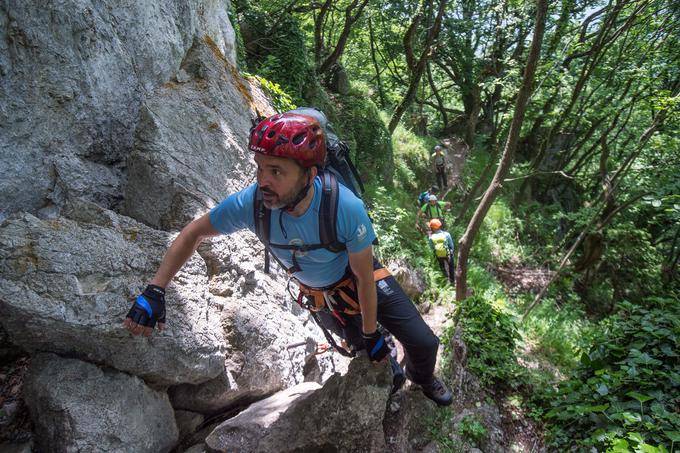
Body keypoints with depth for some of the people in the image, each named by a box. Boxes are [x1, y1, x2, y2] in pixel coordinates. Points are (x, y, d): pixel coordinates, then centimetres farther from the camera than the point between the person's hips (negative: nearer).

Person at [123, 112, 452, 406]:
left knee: (423, 343, -3)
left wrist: (371, 333, -11)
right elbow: (193, 233, -14)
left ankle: (422, 379, 36)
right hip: (321, 296, 2)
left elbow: (364, 277, -24)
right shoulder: (252, 202, -33)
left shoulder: (346, 208, -40)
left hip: (360, 281, -2)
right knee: (365, 349, 17)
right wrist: (154, 291, -22)